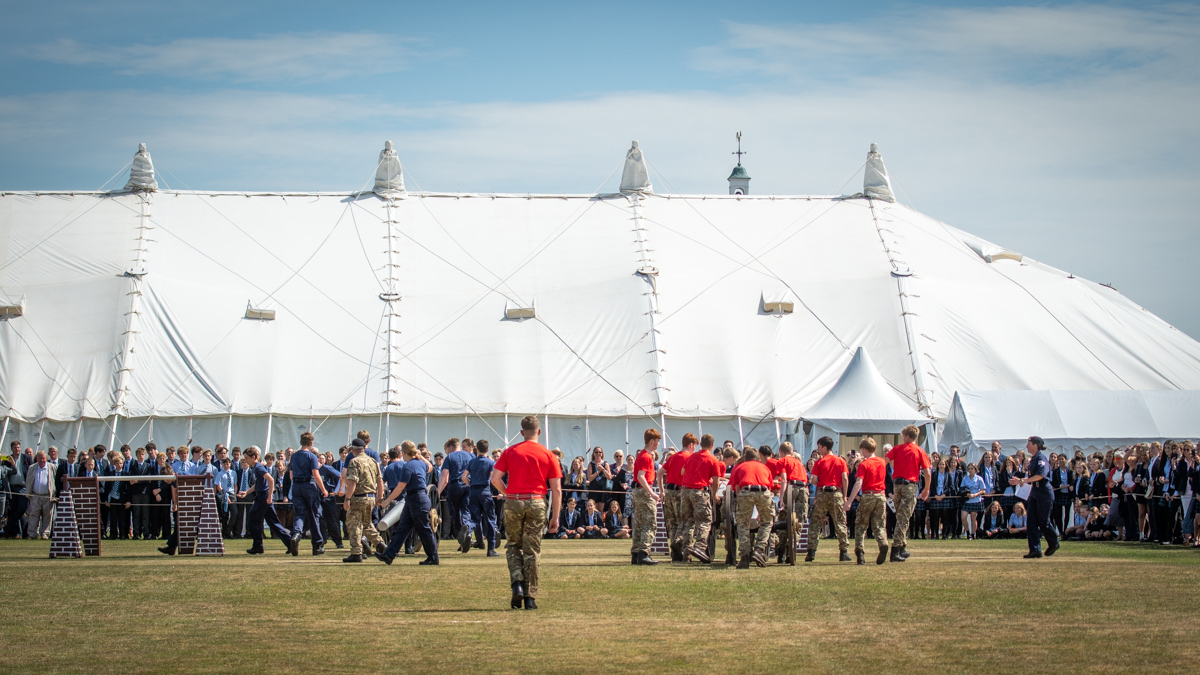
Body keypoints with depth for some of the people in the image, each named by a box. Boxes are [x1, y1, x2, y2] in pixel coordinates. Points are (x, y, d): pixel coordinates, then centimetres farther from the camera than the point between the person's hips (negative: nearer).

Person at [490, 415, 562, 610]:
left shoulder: (510, 452, 5)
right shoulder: (548, 455, 5)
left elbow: (495, 479, -2)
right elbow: (556, 489, 1)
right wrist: (555, 517, 6)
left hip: (513, 502, 0)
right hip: (536, 503, 0)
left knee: (513, 546, 16)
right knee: (532, 550, 6)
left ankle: (517, 582, -5)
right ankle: (530, 597, 6)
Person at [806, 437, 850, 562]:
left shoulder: (819, 462, 1)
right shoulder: (841, 461, 6)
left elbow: (814, 480, -6)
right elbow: (845, 478, -2)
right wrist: (844, 496, 1)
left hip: (822, 493, -1)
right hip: (837, 493, 1)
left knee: (815, 523, 4)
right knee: (840, 524, 6)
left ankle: (811, 552, -3)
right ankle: (843, 552, 2)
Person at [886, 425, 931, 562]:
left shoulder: (897, 449, 6)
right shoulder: (920, 451, 1)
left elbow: (884, 462, -7)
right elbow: (927, 473, -3)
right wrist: (926, 489, 11)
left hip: (897, 484, 3)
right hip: (911, 485, -3)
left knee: (901, 517, 17)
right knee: (903, 519, -4)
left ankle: (902, 549, 22)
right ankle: (895, 552, -10)